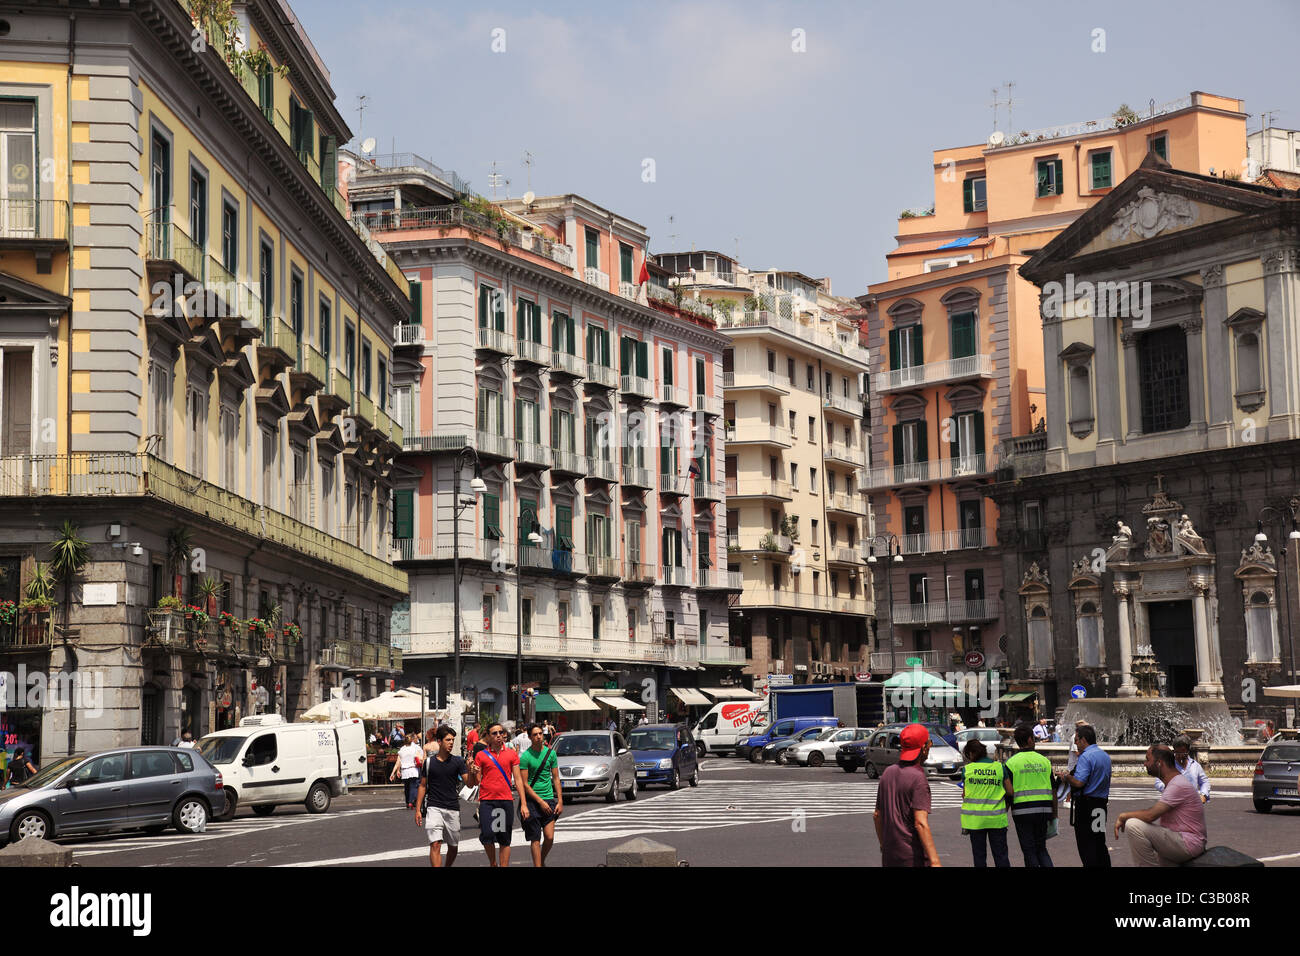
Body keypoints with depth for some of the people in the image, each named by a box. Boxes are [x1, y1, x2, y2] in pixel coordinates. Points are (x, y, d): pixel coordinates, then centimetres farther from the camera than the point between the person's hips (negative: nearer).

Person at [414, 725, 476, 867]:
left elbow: (470, 783, -3)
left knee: (453, 846, 11)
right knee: (435, 844, -15)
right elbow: (423, 786, 9)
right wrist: (418, 809, 5)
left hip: (453, 809, 2)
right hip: (433, 808, -2)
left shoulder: (458, 761, 3)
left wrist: (473, 774, -25)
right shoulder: (429, 762, 3)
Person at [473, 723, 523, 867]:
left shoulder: (511, 754, 8)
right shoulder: (481, 755, 6)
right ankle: (492, 863, 10)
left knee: (505, 841, 4)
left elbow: (518, 779, 8)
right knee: (487, 835, -13)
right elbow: (475, 782, 9)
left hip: (506, 800, 1)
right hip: (487, 800, -1)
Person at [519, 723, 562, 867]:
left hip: (549, 799, 3)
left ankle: (542, 861, 21)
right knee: (535, 839, -2)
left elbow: (556, 778, 11)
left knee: (550, 837, -2)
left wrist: (560, 801, 5)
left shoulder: (551, 753, 6)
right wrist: (541, 802, -12)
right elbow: (525, 784, -8)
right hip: (532, 801, -3)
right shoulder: (525, 756, -7)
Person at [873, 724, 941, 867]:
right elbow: (921, 823, -22)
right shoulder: (918, 779, -15)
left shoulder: (888, 773, 8)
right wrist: (934, 861, -22)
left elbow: (877, 815, 15)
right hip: (913, 858, -7)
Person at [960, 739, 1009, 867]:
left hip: (975, 818, 0)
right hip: (997, 818, 0)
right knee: (1001, 855, 4)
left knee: (979, 855, 9)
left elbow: (964, 795, 3)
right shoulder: (999, 767, 0)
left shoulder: (967, 769, -3)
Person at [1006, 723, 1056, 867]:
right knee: (1041, 849, 15)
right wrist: (1054, 815, 15)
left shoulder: (1011, 762, -5)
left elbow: (1009, 792, -7)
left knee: (1029, 851, 4)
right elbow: (1053, 791, 7)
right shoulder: (1044, 761, 5)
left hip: (1022, 811, -3)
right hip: (1043, 810, 3)